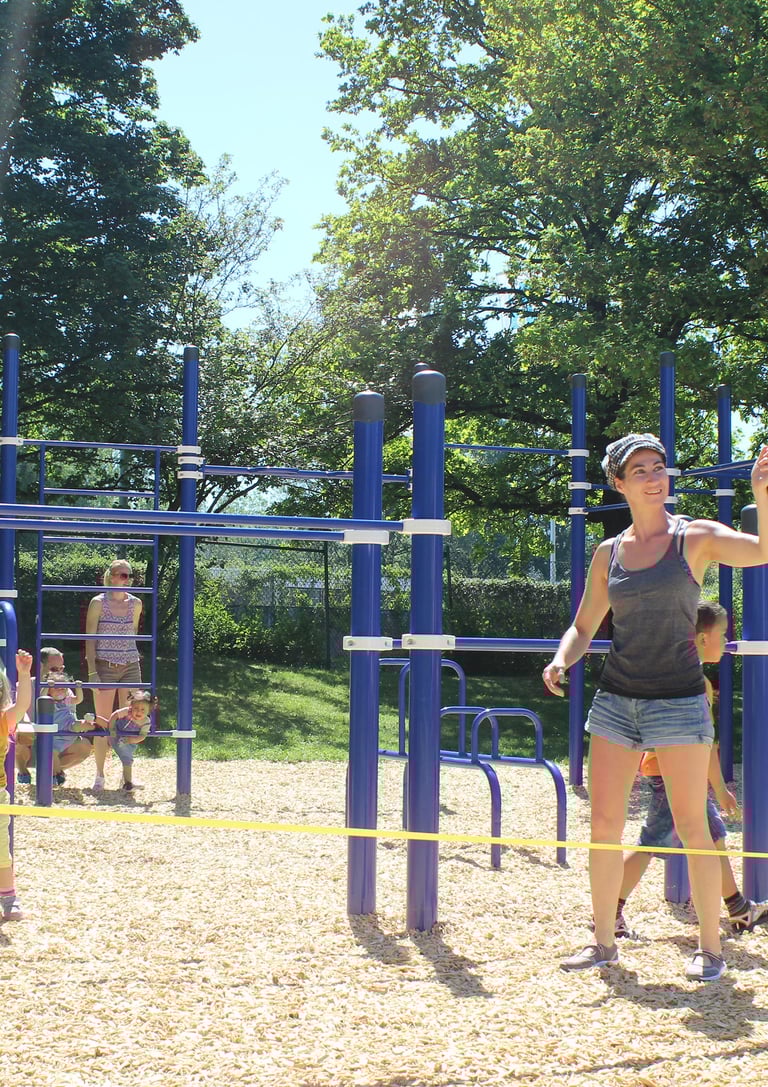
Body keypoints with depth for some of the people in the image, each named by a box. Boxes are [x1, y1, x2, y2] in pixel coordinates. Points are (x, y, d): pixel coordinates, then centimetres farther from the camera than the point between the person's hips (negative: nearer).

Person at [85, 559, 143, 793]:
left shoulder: (135, 603, 7)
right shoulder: (98, 603, -4)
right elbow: (90, 640, -5)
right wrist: (92, 672, -12)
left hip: (130, 667, 3)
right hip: (105, 667, -3)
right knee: (103, 723, -1)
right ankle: (99, 774, 7)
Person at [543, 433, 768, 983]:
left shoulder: (697, 538, -2)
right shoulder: (608, 554, 9)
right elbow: (583, 628, 16)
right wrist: (561, 660, -4)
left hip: (679, 700, -4)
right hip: (616, 697, 4)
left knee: (691, 826, -2)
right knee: (605, 824, 4)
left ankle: (711, 947, 9)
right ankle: (604, 942, 16)